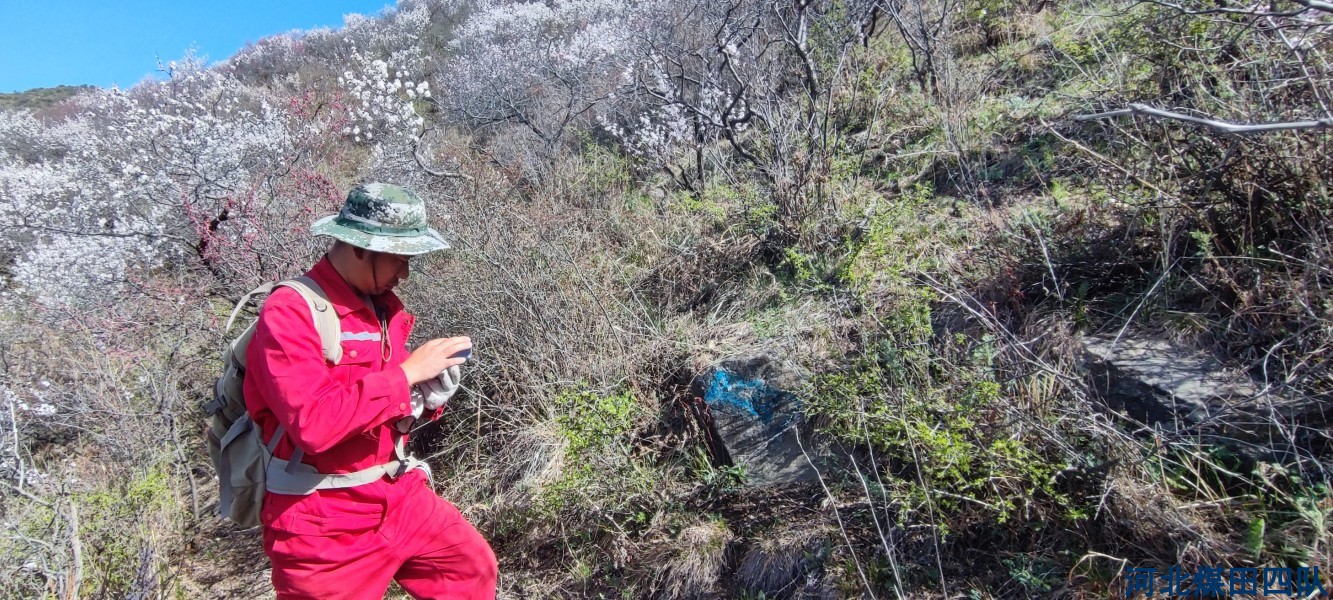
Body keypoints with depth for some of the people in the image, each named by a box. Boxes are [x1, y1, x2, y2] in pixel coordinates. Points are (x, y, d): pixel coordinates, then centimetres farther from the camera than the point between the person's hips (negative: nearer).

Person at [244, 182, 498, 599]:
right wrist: (406, 372, -25)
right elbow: (315, 423, -31)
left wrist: (429, 391, -6)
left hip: (398, 495, 7)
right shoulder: (289, 314, -19)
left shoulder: (384, 306, 4)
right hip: (325, 523, -7)